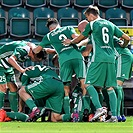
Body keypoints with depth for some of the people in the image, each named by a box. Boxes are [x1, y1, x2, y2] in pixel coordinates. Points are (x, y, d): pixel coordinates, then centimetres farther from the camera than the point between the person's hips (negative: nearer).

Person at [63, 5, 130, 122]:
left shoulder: (92, 24, 3)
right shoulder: (110, 25, 17)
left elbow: (80, 38, 16)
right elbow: (127, 38, 16)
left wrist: (70, 42, 36)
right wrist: (123, 47, 37)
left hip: (99, 59, -5)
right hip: (111, 58, 6)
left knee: (89, 84, -1)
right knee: (110, 87, 7)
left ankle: (99, 108, -18)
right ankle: (114, 115, -1)